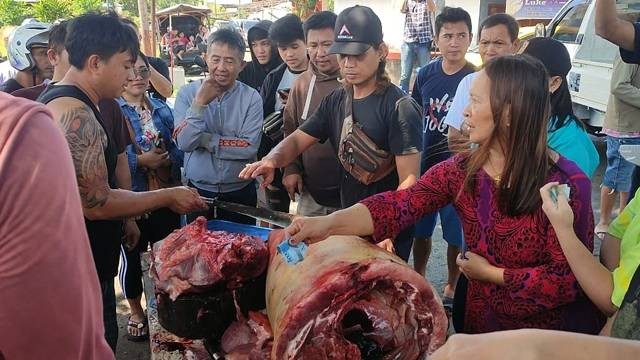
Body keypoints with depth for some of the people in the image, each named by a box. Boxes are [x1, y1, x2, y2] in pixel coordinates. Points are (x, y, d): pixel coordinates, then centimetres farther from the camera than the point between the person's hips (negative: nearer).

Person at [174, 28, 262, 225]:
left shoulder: (252, 98, -6)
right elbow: (185, 143, -13)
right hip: (199, 191, 0)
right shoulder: (188, 93, -4)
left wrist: (203, 139, -16)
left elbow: (249, 148, -17)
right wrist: (200, 103, -20)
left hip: (240, 193, 0)